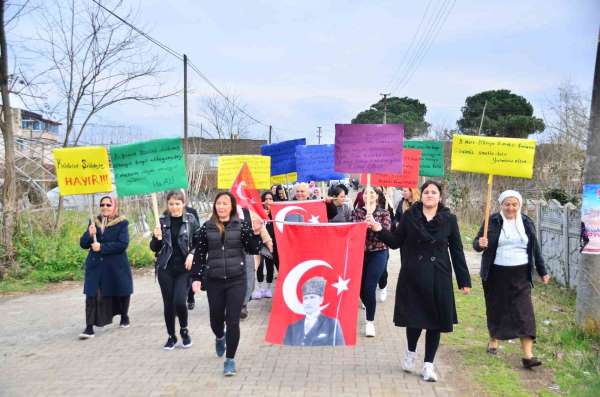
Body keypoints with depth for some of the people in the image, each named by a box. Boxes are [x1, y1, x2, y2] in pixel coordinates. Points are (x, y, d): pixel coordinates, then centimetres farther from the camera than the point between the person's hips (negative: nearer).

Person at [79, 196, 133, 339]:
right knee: (92, 295, -7)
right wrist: (90, 234, -17)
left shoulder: (122, 223, -5)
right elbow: (83, 244, 4)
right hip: (95, 266, 3)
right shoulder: (94, 223, 8)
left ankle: (124, 317, 38)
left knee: (120, 293, 13)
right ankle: (89, 327, -5)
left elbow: (123, 244, -17)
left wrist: (102, 247, -22)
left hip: (116, 267, -2)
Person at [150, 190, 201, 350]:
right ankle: (171, 336, 24)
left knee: (179, 301, -12)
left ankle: (184, 330, 16)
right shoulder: (162, 221, 3)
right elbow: (154, 248, 8)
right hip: (165, 268, 2)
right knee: (168, 304, 6)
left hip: (184, 268, -2)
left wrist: (192, 254, -13)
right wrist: (157, 238, -12)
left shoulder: (191, 220, -1)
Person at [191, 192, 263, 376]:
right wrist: (197, 278, 0)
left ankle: (230, 359, 14)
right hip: (214, 281, 2)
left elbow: (253, 250, -1)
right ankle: (220, 338, 50)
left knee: (233, 321, -3)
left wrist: (256, 233, -16)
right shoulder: (206, 227, 2)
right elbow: (200, 255, 5)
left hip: (236, 280, -2)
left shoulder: (241, 225, -2)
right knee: (216, 318, 14)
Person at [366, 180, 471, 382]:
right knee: (414, 316, 5)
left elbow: (457, 250, 3)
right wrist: (380, 230, -12)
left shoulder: (449, 219, 0)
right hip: (412, 276, 0)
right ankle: (411, 352, 34)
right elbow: (396, 242, 4)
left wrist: (464, 280, 2)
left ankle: (428, 364, 17)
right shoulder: (409, 216, 0)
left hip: (438, 278, 0)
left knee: (435, 320, 4)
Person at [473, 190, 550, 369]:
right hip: (496, 275, -1)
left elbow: (535, 249, 14)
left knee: (524, 312, -6)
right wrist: (480, 244, -26)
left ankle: (528, 355, -6)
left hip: (520, 275, 1)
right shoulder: (492, 221, -2)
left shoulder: (527, 223, 6)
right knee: (496, 309, 12)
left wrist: (542, 272, 16)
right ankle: (493, 340, 36)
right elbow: (476, 243, -2)